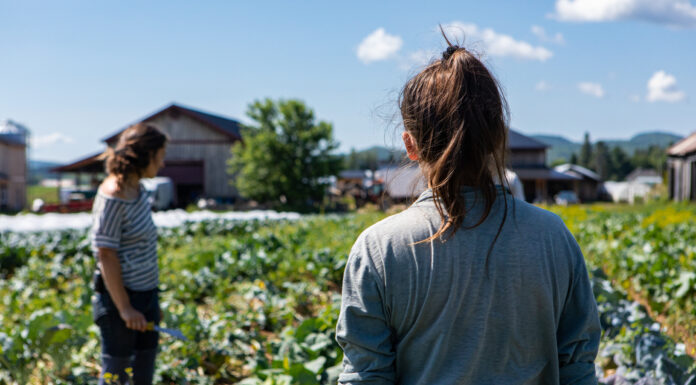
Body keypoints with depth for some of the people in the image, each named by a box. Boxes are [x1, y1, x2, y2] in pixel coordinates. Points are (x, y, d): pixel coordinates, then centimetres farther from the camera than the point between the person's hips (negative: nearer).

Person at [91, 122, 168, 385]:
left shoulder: (137, 189, 9)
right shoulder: (113, 195, -17)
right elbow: (106, 256, -19)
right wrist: (124, 308, -19)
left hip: (145, 295, 9)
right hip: (120, 297, -9)